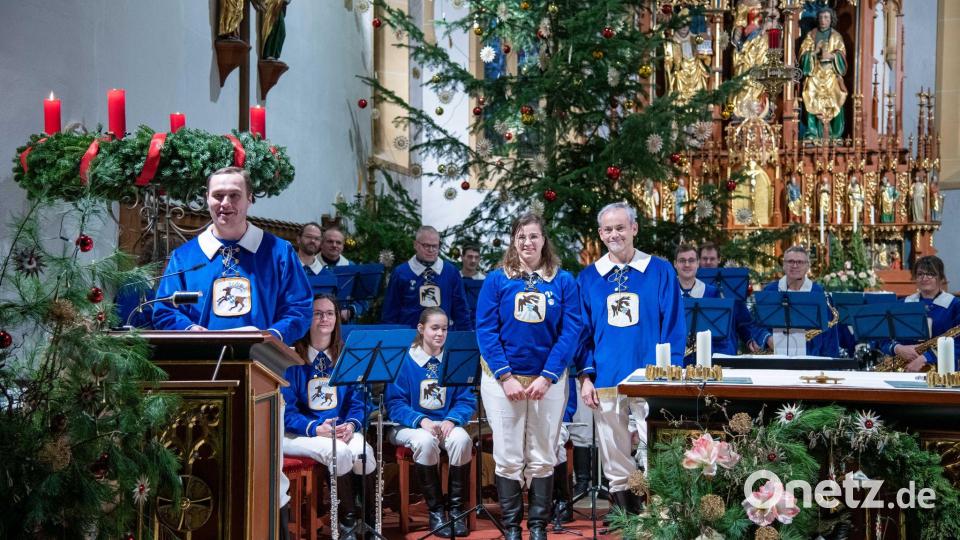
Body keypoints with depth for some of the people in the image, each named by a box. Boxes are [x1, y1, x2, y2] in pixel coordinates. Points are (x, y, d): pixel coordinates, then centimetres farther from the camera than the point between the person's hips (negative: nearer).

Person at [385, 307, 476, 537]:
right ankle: (435, 510, -17)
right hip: (411, 425, -2)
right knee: (425, 441, -35)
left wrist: (452, 420, -19)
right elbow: (395, 403, -8)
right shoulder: (405, 360, -5)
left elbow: (467, 401, 1)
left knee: (461, 439, -31)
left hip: (447, 423, 2)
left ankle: (457, 509, -15)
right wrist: (422, 420, -23)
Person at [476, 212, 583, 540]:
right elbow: (485, 329, -4)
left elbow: (570, 332, -4)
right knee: (509, 458, 3)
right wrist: (506, 377, -13)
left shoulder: (564, 281, 2)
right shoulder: (497, 280, 1)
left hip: (548, 380, 1)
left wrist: (546, 377, -13)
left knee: (543, 457, 7)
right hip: (503, 378, 0)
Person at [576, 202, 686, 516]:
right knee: (615, 461, 8)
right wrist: (585, 376, 0)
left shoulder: (660, 271, 2)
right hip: (606, 380, 2)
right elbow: (583, 330, 9)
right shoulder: (589, 277, 8)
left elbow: (674, 326, 1)